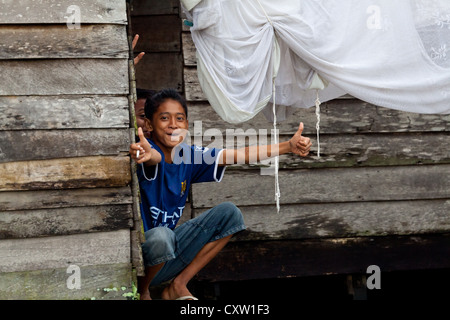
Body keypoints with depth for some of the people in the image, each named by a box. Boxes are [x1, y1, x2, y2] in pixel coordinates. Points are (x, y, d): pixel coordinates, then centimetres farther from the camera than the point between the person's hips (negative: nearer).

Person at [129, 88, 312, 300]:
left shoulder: (188, 156, 0)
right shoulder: (146, 153, -19)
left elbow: (240, 155, -1)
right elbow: (155, 158, -45)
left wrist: (288, 146, -9)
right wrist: (146, 155, -70)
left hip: (167, 256, 7)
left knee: (229, 213, 1)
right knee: (161, 236, -40)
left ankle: (178, 287, 2)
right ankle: (141, 291, -6)